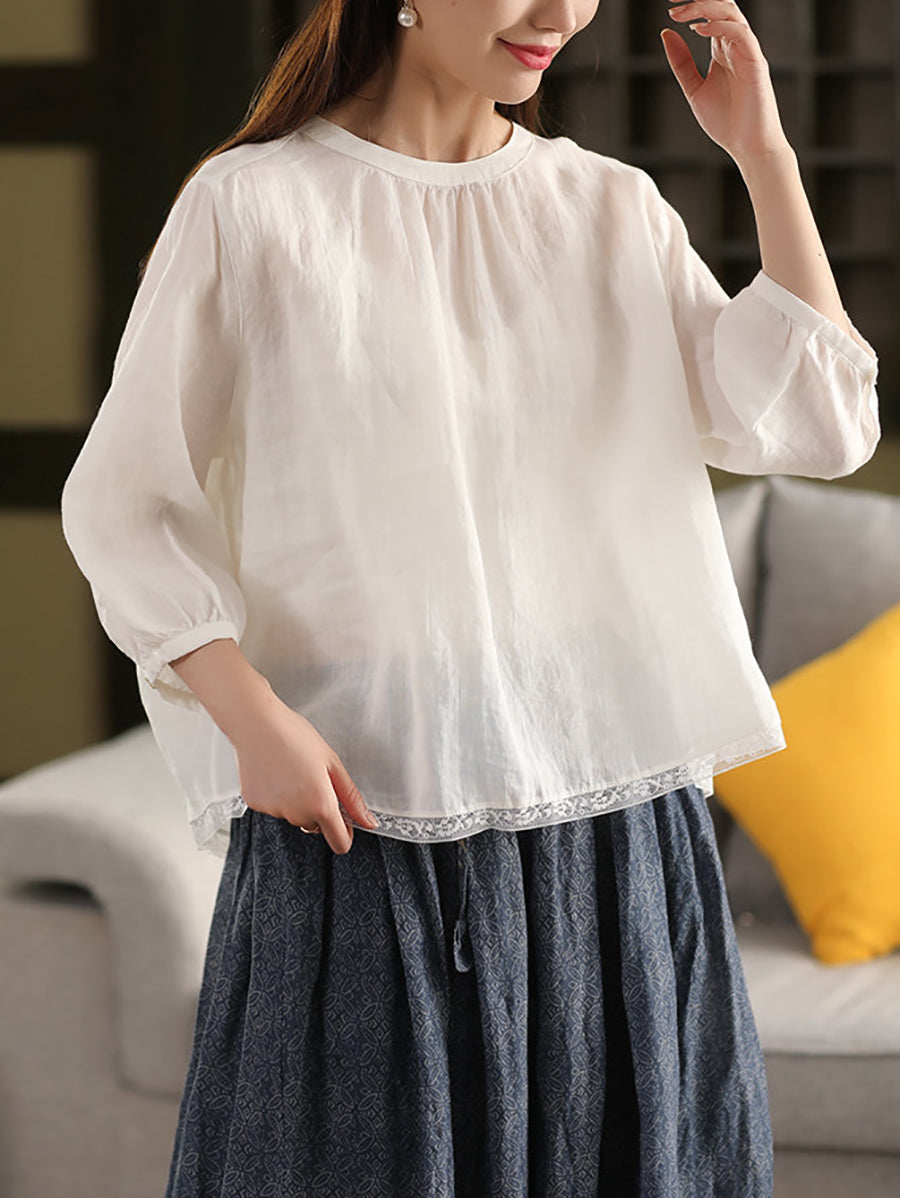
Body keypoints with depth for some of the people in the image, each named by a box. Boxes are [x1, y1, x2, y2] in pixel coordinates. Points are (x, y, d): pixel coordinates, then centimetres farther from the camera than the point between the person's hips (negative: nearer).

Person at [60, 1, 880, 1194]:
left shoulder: (615, 212, 9)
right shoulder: (252, 206, -3)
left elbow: (818, 426, 1)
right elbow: (124, 501, -1)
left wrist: (763, 151, -2)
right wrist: (250, 713, -14)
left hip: (610, 810, 4)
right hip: (359, 803, -3)